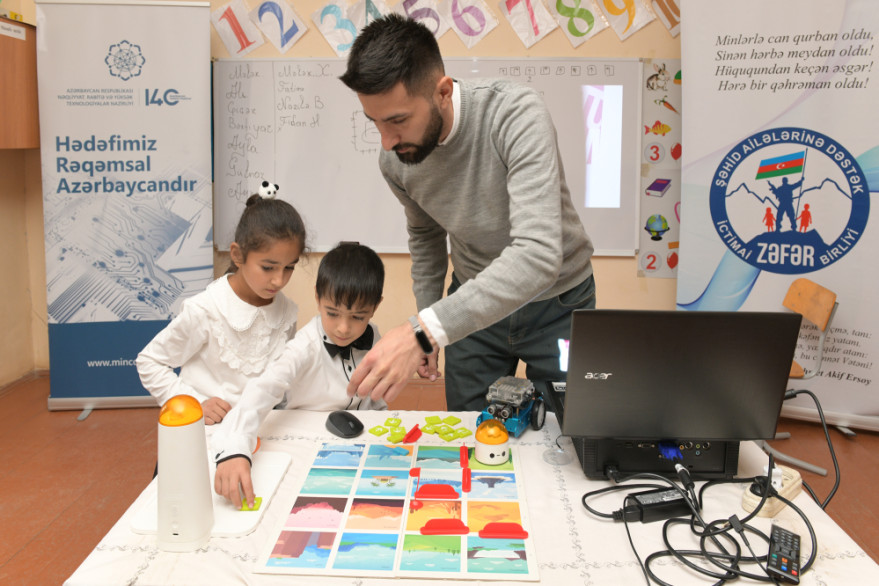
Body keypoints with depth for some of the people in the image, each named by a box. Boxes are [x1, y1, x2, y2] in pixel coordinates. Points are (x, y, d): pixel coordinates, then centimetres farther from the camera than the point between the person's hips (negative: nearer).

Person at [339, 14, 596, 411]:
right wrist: (425, 326, 7)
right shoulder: (394, 159, -14)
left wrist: (426, 331, -50)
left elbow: (538, 254, -43)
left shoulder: (516, 114, -32)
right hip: (474, 302, 4)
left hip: (554, 300, -3)